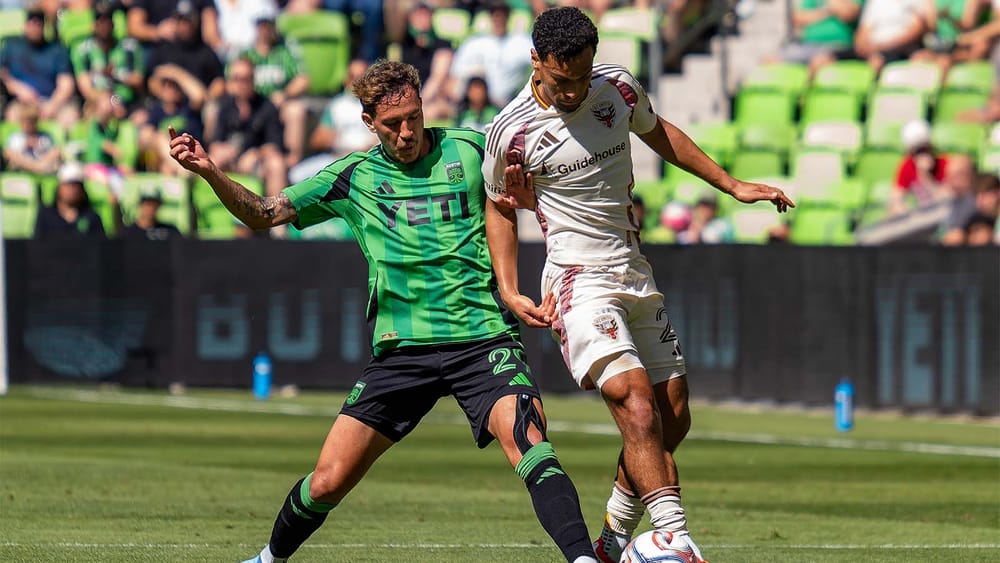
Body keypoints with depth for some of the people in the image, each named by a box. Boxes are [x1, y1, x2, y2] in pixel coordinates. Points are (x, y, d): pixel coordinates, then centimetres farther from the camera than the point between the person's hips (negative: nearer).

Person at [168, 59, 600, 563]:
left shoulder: (470, 150, 5)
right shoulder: (353, 177, 8)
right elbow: (261, 213, 10)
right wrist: (209, 171, -6)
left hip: (482, 337, -2)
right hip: (401, 349, 2)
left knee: (526, 441, -29)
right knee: (327, 483, 1)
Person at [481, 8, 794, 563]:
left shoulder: (618, 87, 1)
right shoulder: (511, 131, -11)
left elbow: (656, 132, 22)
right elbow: (499, 207, 7)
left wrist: (733, 186, 24)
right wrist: (509, 293, -2)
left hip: (635, 276, 6)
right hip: (580, 281, -6)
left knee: (672, 418, 7)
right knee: (636, 402, -25)